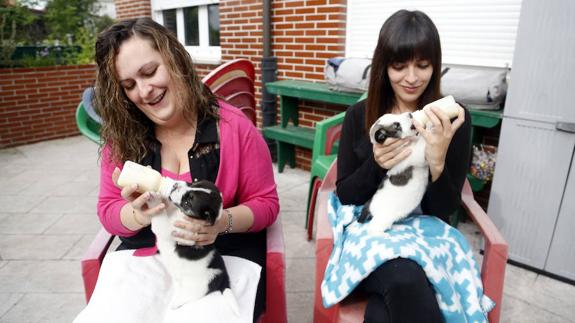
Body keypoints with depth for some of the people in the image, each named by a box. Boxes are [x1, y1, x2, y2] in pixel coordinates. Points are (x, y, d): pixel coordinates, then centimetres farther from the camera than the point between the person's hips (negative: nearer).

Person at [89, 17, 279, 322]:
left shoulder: (234, 127, -10)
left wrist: (223, 222, -24)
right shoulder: (121, 136, 0)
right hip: (146, 251, 3)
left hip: (227, 251, -2)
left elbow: (265, 203, -4)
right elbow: (108, 210, 5)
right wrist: (138, 215, -19)